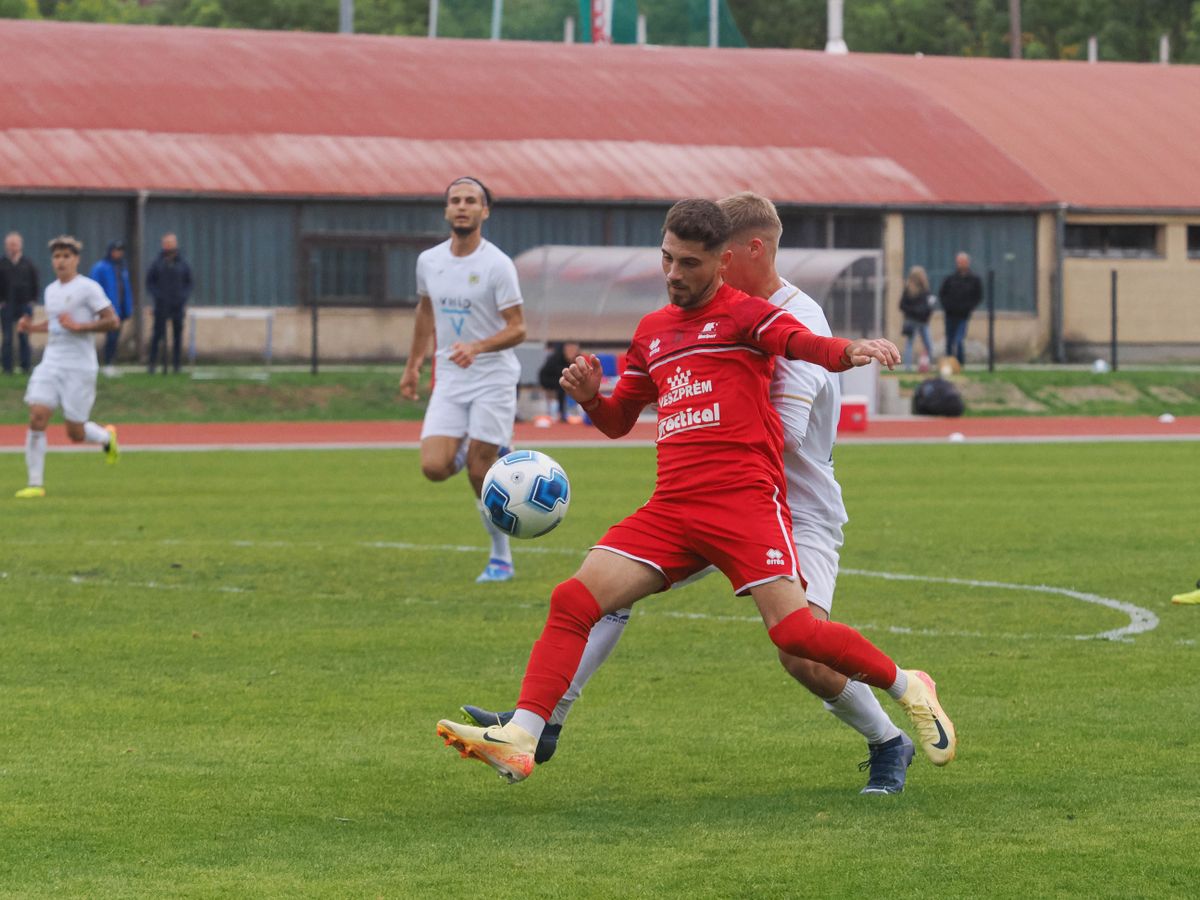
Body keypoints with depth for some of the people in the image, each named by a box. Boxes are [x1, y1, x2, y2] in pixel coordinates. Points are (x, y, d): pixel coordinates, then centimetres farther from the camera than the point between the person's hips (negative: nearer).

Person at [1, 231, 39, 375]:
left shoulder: (28, 264, 7)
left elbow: (34, 283, 10)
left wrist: (32, 300, 2)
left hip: (25, 305, 1)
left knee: (24, 338, 4)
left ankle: (26, 366, 9)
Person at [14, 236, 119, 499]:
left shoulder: (88, 288, -8)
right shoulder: (51, 290, 13)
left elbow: (113, 321, -13)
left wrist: (79, 326, -21)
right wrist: (32, 327, 10)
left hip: (80, 367, -5)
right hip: (51, 363, 5)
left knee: (76, 434, -1)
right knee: (37, 417, -12)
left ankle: (107, 437, 34)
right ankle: (35, 484, -8)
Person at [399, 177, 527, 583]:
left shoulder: (497, 265, -13)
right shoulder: (428, 261, 4)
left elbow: (517, 328, -14)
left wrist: (477, 347, -31)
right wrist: (413, 364, 24)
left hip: (493, 378, -5)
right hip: (449, 380, 5)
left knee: (479, 475, -6)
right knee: (434, 467, -11)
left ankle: (501, 557, 12)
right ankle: (486, 454, 23)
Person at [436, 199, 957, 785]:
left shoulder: (743, 314, 3)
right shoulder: (652, 331, 23)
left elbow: (805, 344, -16)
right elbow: (618, 419, 31)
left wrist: (850, 351, -39)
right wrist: (589, 396, 8)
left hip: (744, 498, -6)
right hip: (672, 506, 6)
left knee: (793, 630, -18)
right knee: (573, 600, -10)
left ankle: (908, 688, 6)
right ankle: (519, 741, -14)